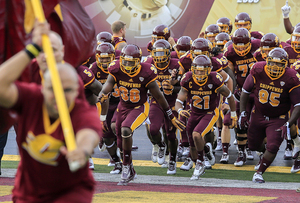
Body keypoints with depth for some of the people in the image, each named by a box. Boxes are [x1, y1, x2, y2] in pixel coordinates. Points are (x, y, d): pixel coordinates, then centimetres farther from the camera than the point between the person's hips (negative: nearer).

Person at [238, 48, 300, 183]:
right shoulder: (258, 70, -16)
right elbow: (245, 91, 0)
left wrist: (288, 124, -26)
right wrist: (242, 113, -5)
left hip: (278, 119, -3)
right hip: (258, 115, 3)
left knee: (273, 148, -16)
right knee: (253, 145, 13)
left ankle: (259, 173, 4)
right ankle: (265, 151, 49)